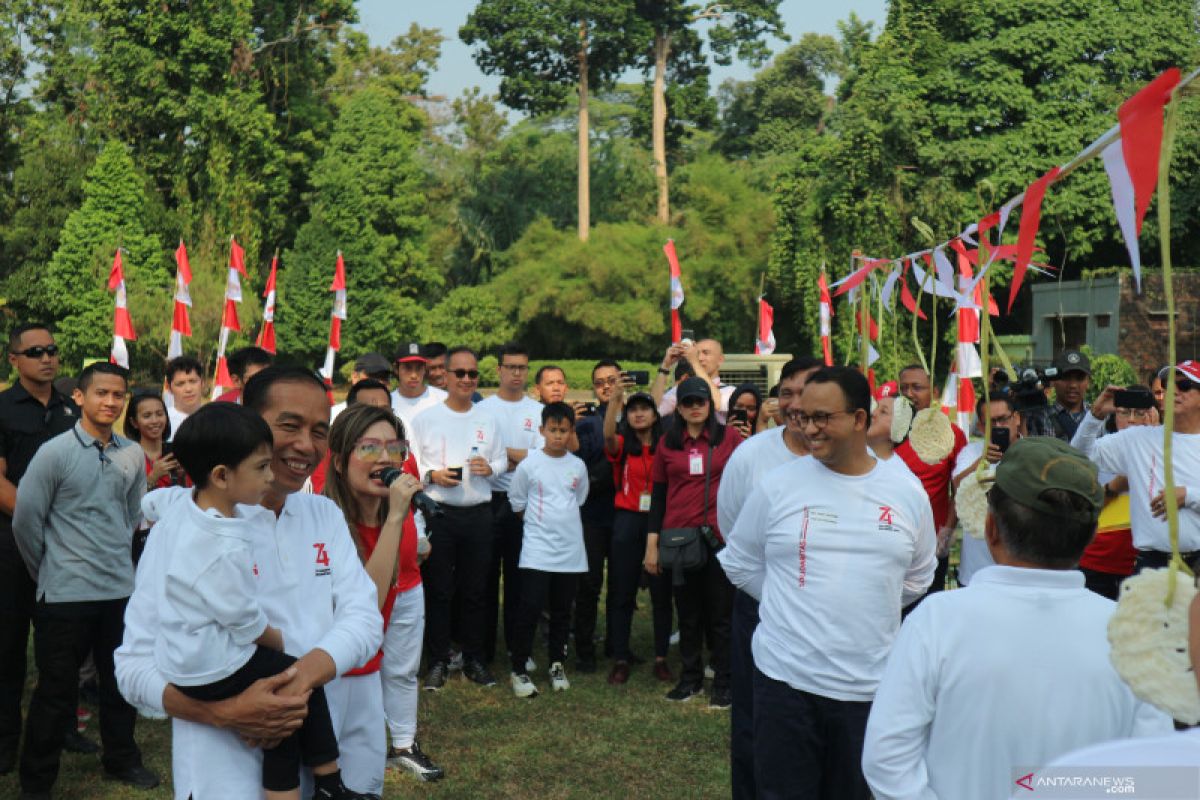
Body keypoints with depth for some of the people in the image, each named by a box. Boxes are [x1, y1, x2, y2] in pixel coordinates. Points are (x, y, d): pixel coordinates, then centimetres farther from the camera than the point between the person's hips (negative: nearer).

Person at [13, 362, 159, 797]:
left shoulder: (133, 456, 1)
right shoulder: (54, 453, -11)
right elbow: (25, 520, -6)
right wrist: (49, 572, 4)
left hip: (121, 588, 4)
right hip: (66, 593, -4)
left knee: (121, 680, 16)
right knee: (57, 691, 5)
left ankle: (122, 758, 35)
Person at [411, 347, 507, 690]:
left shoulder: (487, 420, 10)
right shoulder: (425, 418, 1)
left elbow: (502, 459, 15)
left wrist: (490, 467, -6)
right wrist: (432, 476, -17)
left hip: (479, 514, 3)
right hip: (438, 513, -2)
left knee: (476, 591, 8)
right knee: (437, 590, 3)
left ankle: (474, 658, 19)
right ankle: (438, 661, 13)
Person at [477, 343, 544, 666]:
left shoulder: (538, 411, 7)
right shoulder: (482, 409, 4)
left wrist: (502, 451, -9)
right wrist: (519, 459, -11)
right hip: (488, 501, -1)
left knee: (519, 578, 6)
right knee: (486, 576, 4)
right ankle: (483, 648, 13)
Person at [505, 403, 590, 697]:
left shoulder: (577, 466, 5)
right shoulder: (529, 465, -4)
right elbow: (517, 502, 5)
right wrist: (540, 523, 6)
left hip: (570, 550, 4)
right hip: (537, 550, -3)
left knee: (562, 611, 11)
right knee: (530, 608, -10)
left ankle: (556, 664, 25)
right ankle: (519, 669, 0)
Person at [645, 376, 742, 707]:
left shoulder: (729, 439, 0)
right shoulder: (668, 443, 7)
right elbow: (658, 494, 9)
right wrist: (652, 542, 5)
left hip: (719, 538, -2)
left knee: (720, 614, 4)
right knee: (687, 614, 12)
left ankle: (723, 683, 14)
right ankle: (690, 678, 24)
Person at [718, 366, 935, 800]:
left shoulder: (909, 493, 1)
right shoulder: (777, 485, -5)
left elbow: (918, 577, 15)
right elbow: (739, 563, 7)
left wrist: (869, 609, 9)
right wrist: (791, 604, 6)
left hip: (872, 685, 2)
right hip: (786, 678, -1)